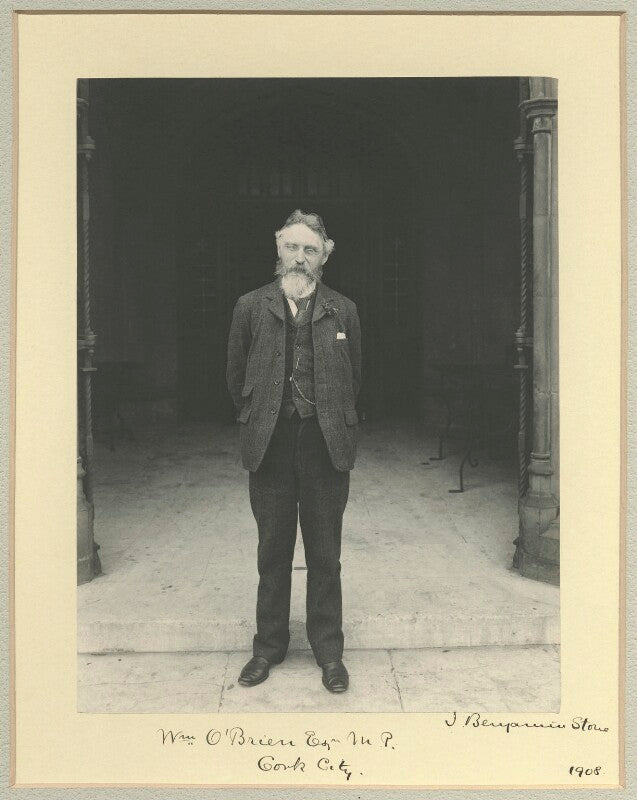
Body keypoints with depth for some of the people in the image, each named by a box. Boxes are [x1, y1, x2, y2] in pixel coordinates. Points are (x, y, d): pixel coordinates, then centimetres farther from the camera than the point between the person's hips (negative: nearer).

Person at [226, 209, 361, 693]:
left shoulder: (343, 311, 4)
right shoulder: (251, 307, 4)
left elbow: (355, 378, 11)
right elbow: (236, 375, 9)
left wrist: (336, 425, 11)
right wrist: (256, 422, 9)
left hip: (326, 446, 0)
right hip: (271, 445, 1)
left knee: (325, 554, 8)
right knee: (273, 551, 11)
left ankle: (329, 650, 23)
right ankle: (269, 645, 28)